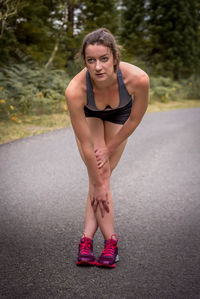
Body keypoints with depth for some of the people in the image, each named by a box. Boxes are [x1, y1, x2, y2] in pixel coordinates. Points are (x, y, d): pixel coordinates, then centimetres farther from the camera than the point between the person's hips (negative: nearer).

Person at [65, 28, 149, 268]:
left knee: (102, 176, -4)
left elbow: (134, 119, -18)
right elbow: (86, 145, -30)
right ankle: (111, 241, -4)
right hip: (88, 113, -1)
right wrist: (99, 183, -22)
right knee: (99, 180, -12)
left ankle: (87, 240, 1)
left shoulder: (137, 79, -39)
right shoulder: (75, 90, -40)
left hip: (119, 114, 1)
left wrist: (109, 149, -10)